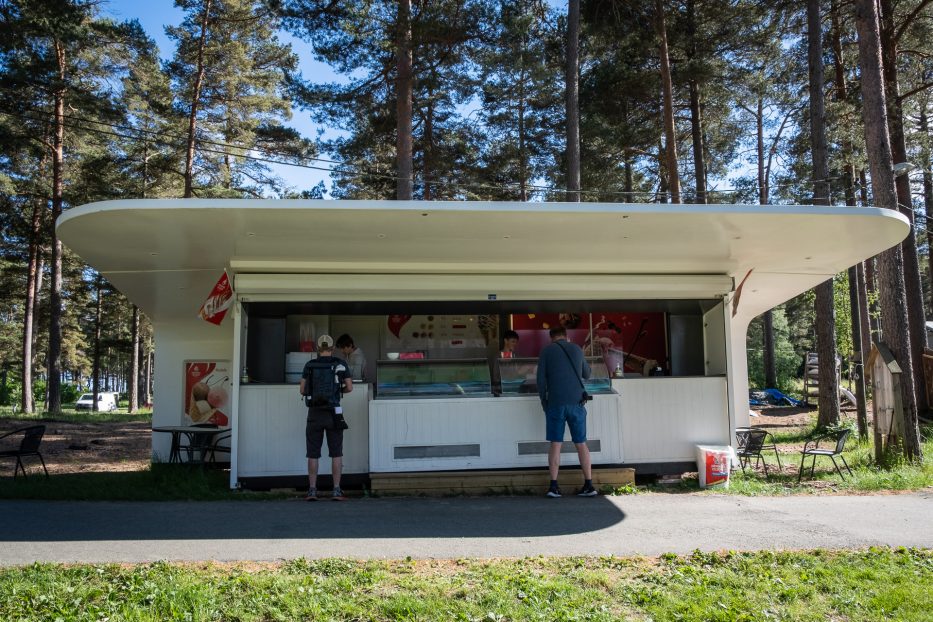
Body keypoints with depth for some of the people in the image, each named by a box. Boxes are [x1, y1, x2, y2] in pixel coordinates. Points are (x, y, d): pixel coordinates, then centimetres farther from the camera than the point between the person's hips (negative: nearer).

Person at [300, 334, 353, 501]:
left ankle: (312, 491, 3)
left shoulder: (310, 365, 3)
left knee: (313, 454, 6)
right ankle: (337, 491, 0)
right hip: (333, 413, -1)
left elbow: (302, 390, 3)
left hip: (314, 413, 1)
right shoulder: (340, 364, 1)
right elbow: (349, 387, -1)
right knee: (336, 454, 4)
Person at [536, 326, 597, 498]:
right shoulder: (576, 349, 11)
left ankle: (553, 486, -2)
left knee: (555, 444, 2)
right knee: (581, 444, 8)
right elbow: (587, 374, 22)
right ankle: (589, 485, 8)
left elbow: (541, 378, -1)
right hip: (576, 401, 2)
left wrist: (543, 400, 8)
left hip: (555, 403, -2)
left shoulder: (547, 350, 4)